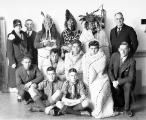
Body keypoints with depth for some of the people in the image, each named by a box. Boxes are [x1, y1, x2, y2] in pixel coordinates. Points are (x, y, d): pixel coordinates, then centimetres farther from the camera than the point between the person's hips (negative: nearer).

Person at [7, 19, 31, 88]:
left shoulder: (24, 35, 11)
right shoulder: (11, 36, -3)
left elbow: (28, 46, 15)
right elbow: (9, 50, -7)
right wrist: (12, 62, -13)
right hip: (16, 61, -4)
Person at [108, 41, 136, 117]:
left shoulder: (132, 61, -17)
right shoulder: (114, 56, -8)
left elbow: (131, 78, -17)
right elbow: (110, 69, 0)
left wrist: (118, 82, -21)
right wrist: (113, 81, -12)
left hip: (126, 81, -2)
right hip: (115, 80, 2)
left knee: (128, 86, -32)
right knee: (116, 89, -25)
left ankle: (127, 108, -16)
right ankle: (118, 105, 9)